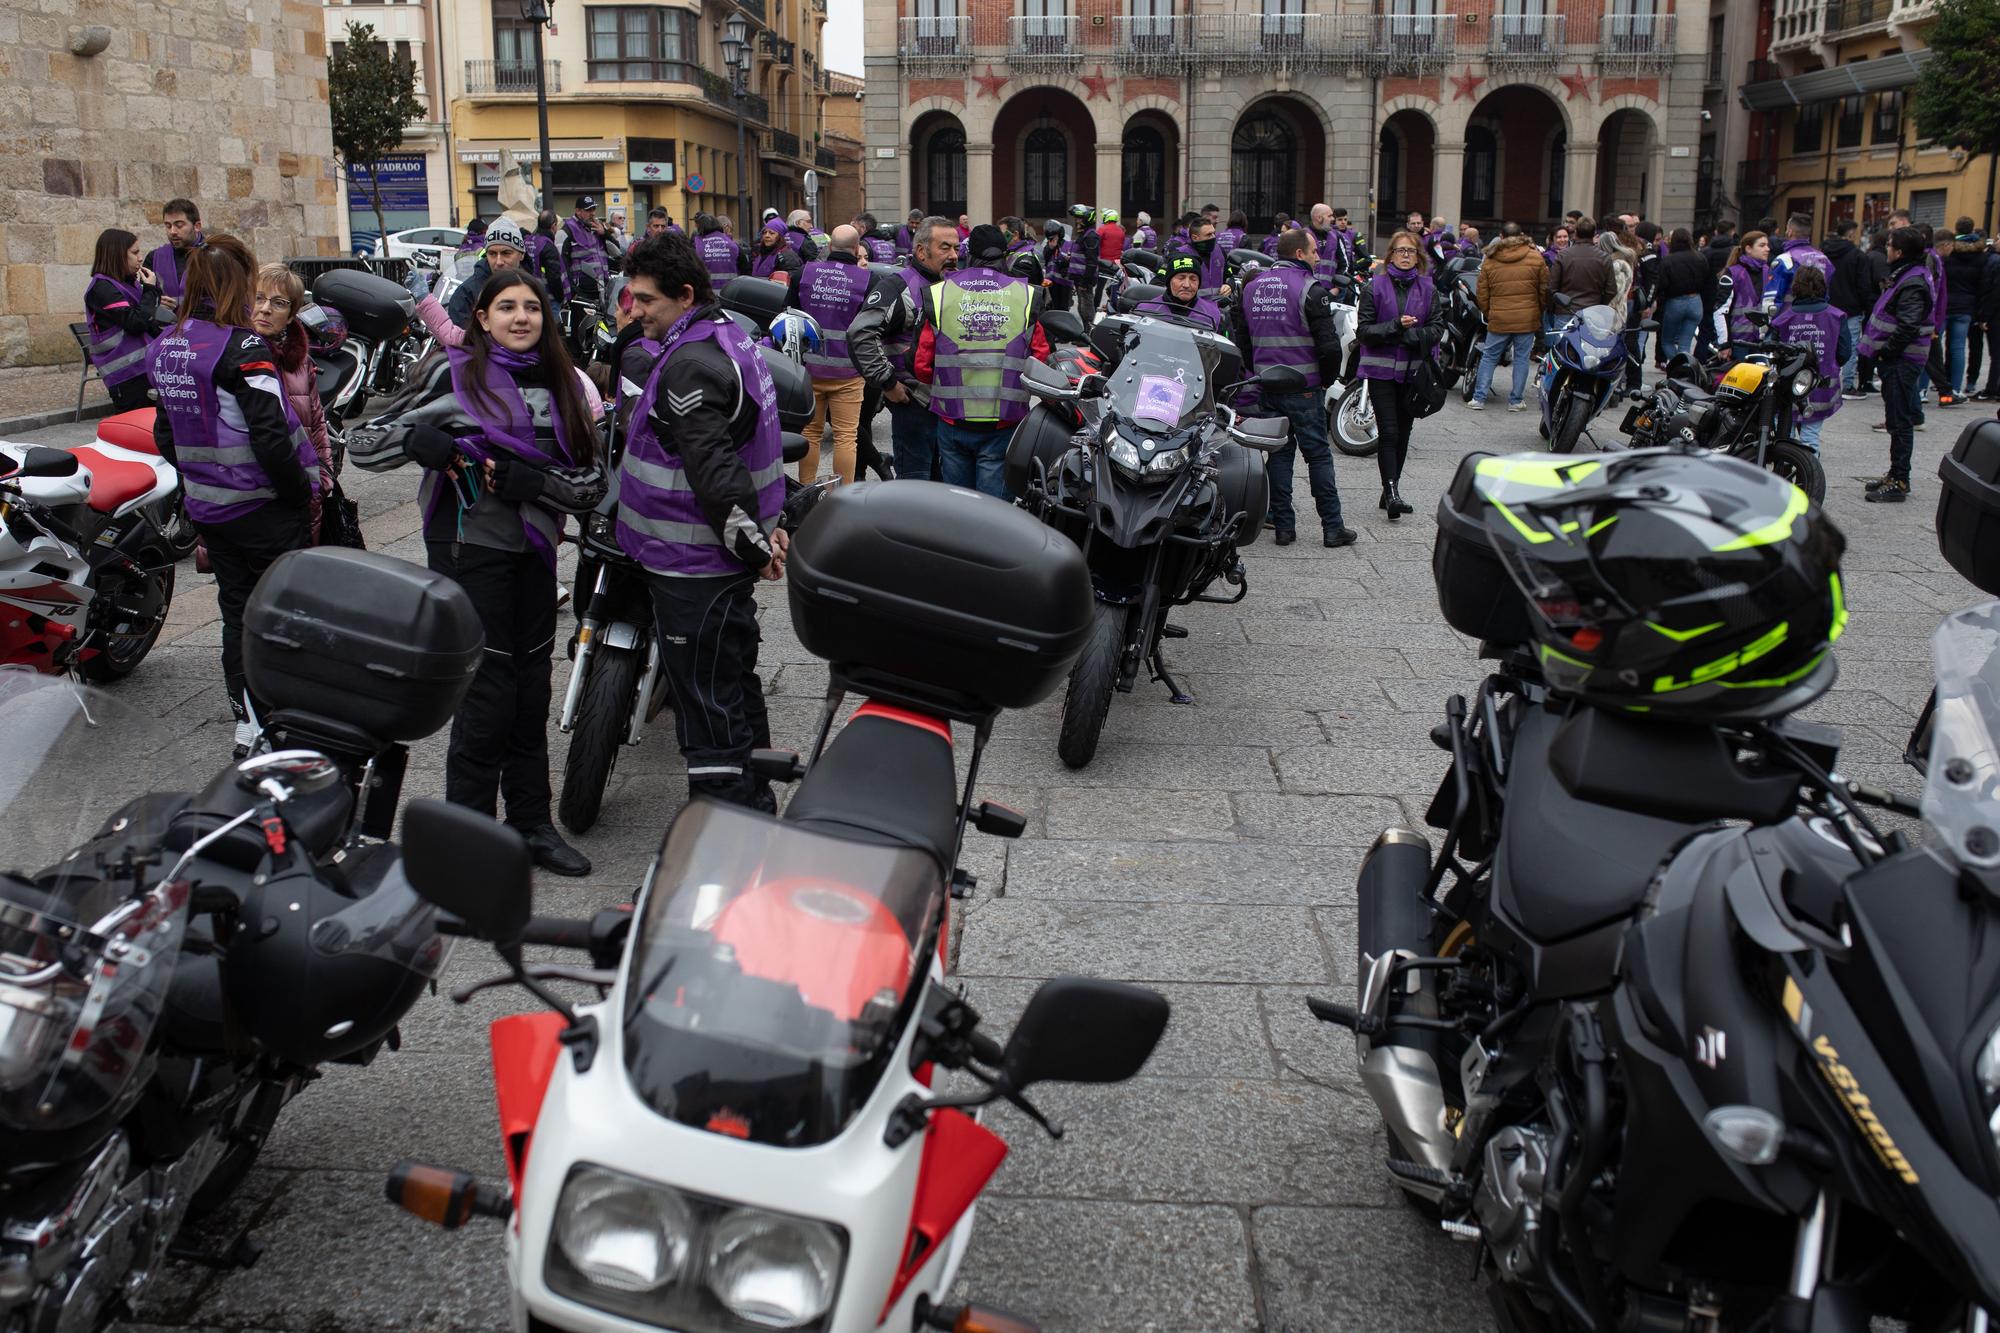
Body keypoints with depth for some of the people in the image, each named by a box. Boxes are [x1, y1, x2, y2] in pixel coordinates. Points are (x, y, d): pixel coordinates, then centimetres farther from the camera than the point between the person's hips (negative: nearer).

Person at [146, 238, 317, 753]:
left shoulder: (164, 347, 7)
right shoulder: (243, 348, -18)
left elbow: (166, 435, 14)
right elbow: (270, 437, -23)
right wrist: (302, 492, -11)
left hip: (207, 510, 7)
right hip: (264, 509, -7)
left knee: (237, 612, 16)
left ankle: (247, 722, 22)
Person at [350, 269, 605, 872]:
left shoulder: (563, 383, 10)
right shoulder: (454, 374, -2)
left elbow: (592, 483, 6)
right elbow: (363, 443, -2)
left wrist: (533, 480, -12)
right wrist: (419, 441, -21)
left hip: (533, 550, 5)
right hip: (468, 545, -5)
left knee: (531, 691, 11)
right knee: (488, 691, -4)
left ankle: (531, 822, 23)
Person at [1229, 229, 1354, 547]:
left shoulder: (1251, 287, 9)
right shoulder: (1309, 288, -12)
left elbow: (1240, 337, 14)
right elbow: (1328, 342, -15)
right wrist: (1328, 377, 0)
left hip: (1266, 386, 6)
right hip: (1304, 386, -6)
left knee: (1278, 452, 11)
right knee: (1318, 454, 1)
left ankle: (1283, 526, 11)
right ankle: (1332, 527, 4)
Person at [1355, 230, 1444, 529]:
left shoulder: (1428, 289, 7)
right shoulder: (1374, 287, 0)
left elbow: (1437, 329, 2)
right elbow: (1364, 330, -5)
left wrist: (1408, 334, -15)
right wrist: (1396, 326, -19)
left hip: (1413, 370, 3)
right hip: (1381, 369, -3)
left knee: (1403, 431, 9)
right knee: (1388, 431, -11)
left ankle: (1390, 490, 19)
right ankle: (1391, 492, -14)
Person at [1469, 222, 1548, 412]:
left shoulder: (1490, 262, 1)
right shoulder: (1536, 258, -1)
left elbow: (1482, 296, 5)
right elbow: (1545, 290, 3)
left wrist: (1488, 315, 19)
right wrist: (1540, 312, 18)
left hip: (1499, 319, 0)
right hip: (1528, 318, 0)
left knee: (1489, 357, 12)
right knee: (1522, 358, 8)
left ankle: (1479, 397, 9)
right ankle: (1516, 400, 10)